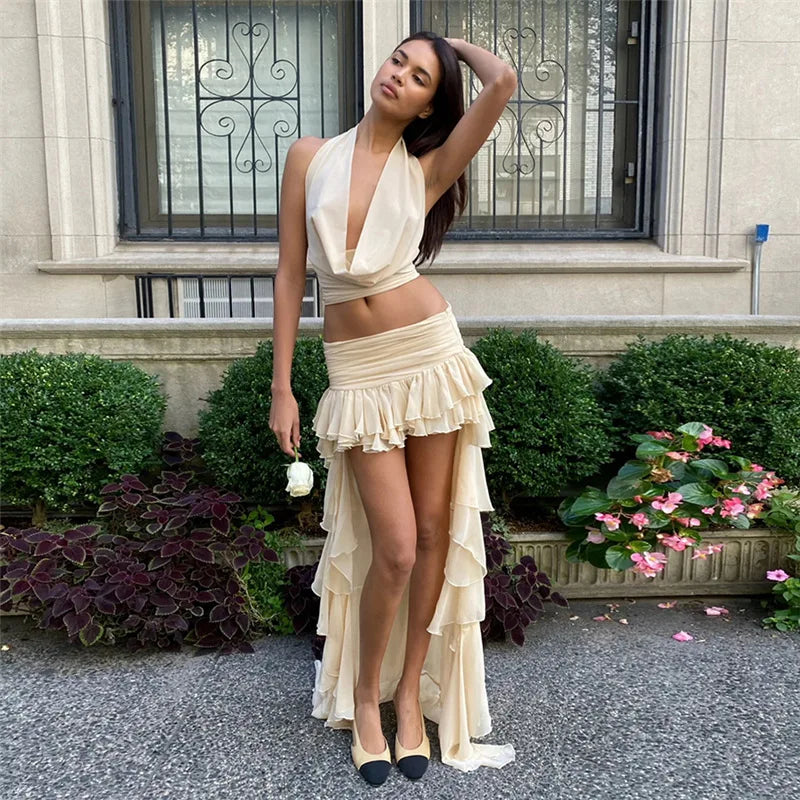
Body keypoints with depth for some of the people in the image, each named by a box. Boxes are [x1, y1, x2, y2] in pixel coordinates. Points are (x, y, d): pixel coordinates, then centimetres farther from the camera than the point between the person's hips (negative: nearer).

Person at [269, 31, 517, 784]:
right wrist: (281, 387, 2)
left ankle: (411, 693, 26)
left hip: (430, 354, 1)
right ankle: (363, 698, 21)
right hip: (358, 372, -1)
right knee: (394, 547, -4)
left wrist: (457, 44, 10)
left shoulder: (426, 169, 2)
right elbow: (289, 273, 4)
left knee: (435, 534, 6)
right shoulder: (310, 156, 5)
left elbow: (503, 82, -11)